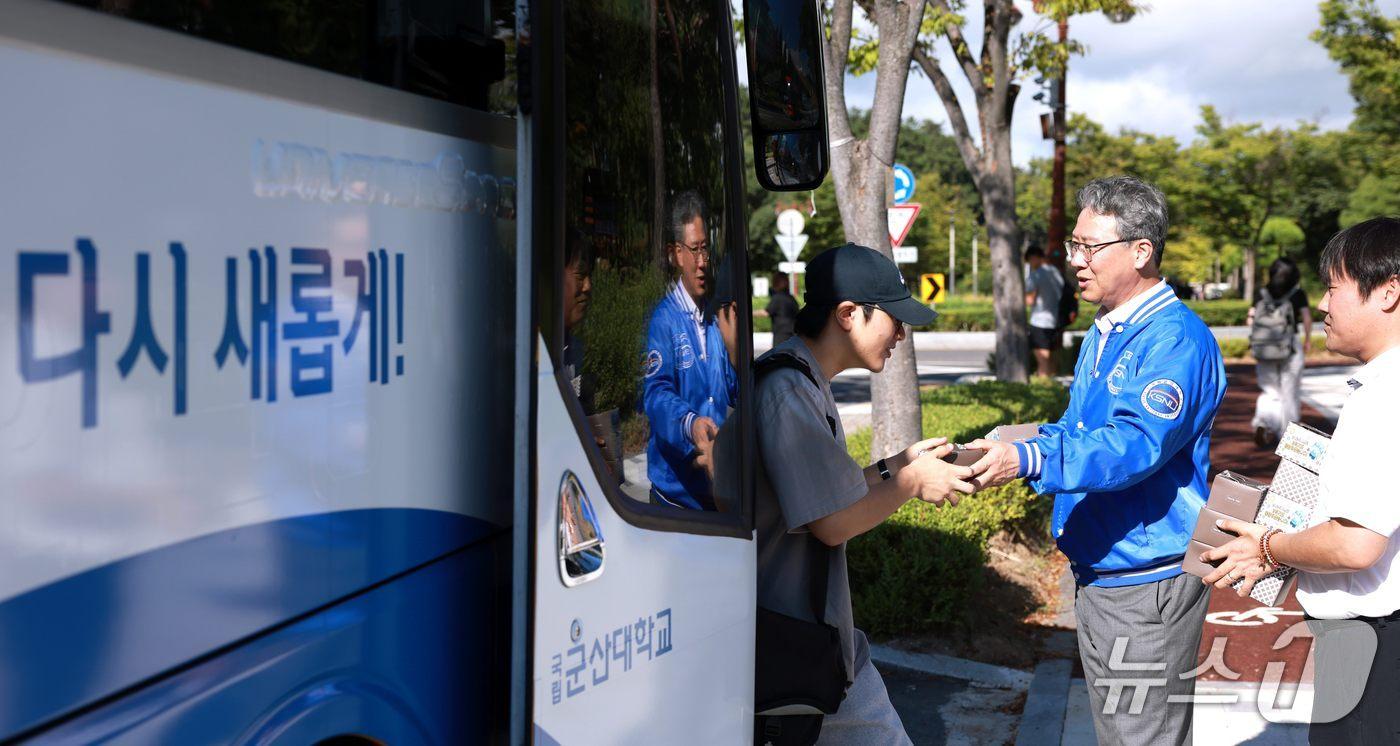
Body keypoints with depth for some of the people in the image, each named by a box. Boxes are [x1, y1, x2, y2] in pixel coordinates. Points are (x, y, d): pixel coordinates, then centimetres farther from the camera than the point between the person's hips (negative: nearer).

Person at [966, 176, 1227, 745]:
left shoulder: (1175, 339, -18)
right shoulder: (1102, 334, 13)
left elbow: (1136, 443, -31)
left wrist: (1028, 461, -40)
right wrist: (1008, 450, 4)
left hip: (1148, 586, -10)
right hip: (1095, 574, 10)